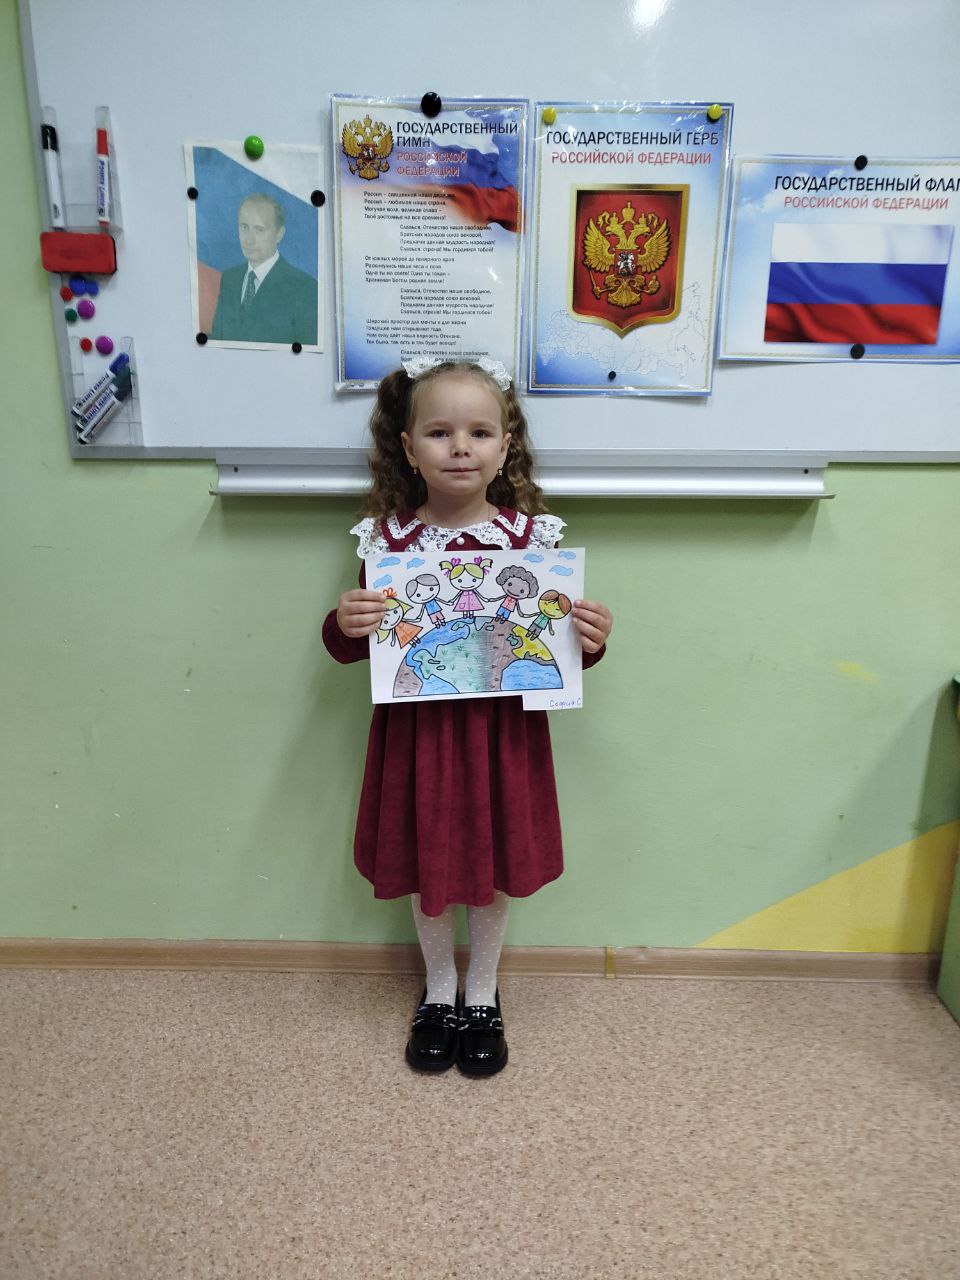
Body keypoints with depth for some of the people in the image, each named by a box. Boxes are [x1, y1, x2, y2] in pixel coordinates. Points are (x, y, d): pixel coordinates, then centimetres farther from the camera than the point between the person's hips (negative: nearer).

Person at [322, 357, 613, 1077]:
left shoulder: (532, 536, -7)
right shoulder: (388, 539, -7)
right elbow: (353, 648, 2)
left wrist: (590, 641, -19)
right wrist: (343, 624, -20)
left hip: (502, 734, 0)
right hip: (417, 733, 1)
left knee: (494, 869, 17)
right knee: (426, 870, 17)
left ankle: (483, 997, 44)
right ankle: (438, 993, 45)